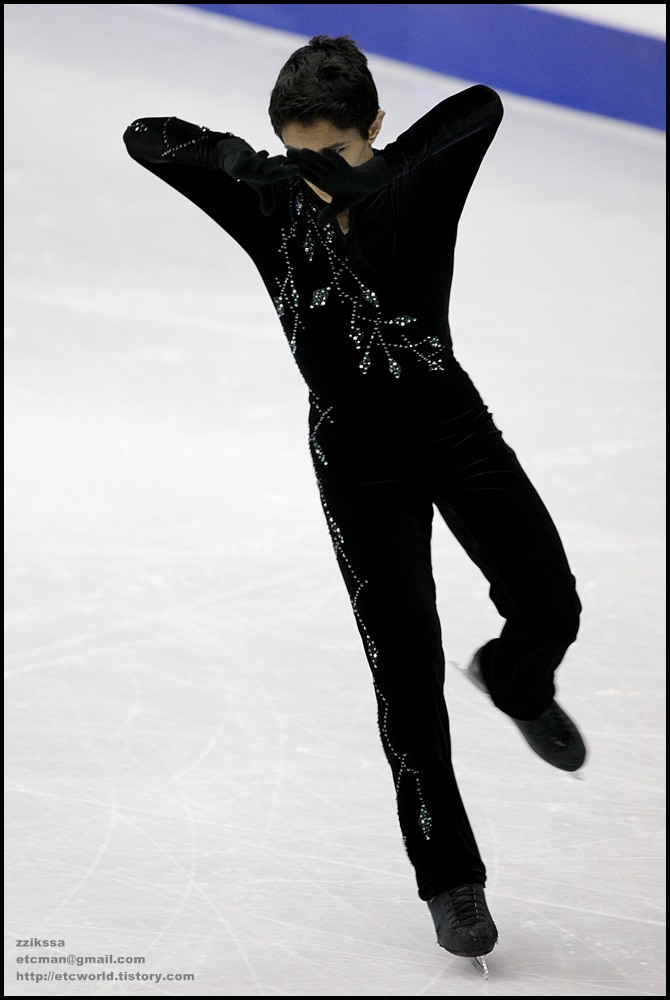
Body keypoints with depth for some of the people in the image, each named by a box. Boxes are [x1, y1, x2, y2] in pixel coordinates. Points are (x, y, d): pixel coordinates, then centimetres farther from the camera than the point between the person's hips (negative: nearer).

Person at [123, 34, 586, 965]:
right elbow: (147, 138, -16)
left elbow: (482, 105, -31)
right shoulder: (271, 209, -9)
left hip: (452, 424, 1)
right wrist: (242, 156, -35)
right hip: (357, 457, -1)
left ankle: (515, 681, 38)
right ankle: (449, 877, 13)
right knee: (407, 668, -1)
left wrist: (370, 174, -43)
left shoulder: (420, 188, -10)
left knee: (549, 610, -2)